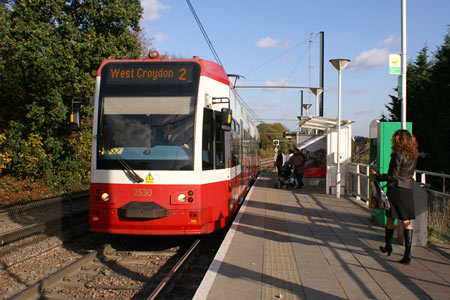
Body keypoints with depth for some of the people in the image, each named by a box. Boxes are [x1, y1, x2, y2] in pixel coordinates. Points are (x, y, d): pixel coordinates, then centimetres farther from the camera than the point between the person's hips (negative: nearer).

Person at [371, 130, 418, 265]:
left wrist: (377, 176, -4)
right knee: (407, 222, 3)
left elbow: (393, 176, -16)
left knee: (390, 219, 12)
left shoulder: (398, 155, -14)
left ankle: (388, 246, 28)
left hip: (396, 189, -5)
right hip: (408, 190, 5)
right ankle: (407, 253, -2)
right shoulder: (414, 155, 6)